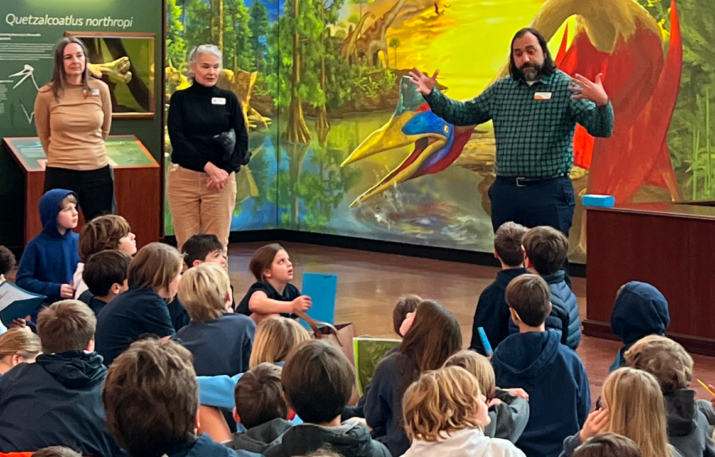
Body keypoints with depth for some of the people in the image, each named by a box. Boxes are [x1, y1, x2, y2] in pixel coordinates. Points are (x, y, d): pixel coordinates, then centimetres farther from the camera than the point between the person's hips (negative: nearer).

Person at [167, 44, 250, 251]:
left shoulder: (229, 99, 9)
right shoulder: (180, 99, 5)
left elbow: (242, 140, 4)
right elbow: (177, 139, -5)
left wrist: (225, 170, -12)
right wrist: (209, 166, -15)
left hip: (221, 178, 1)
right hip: (184, 177, -1)